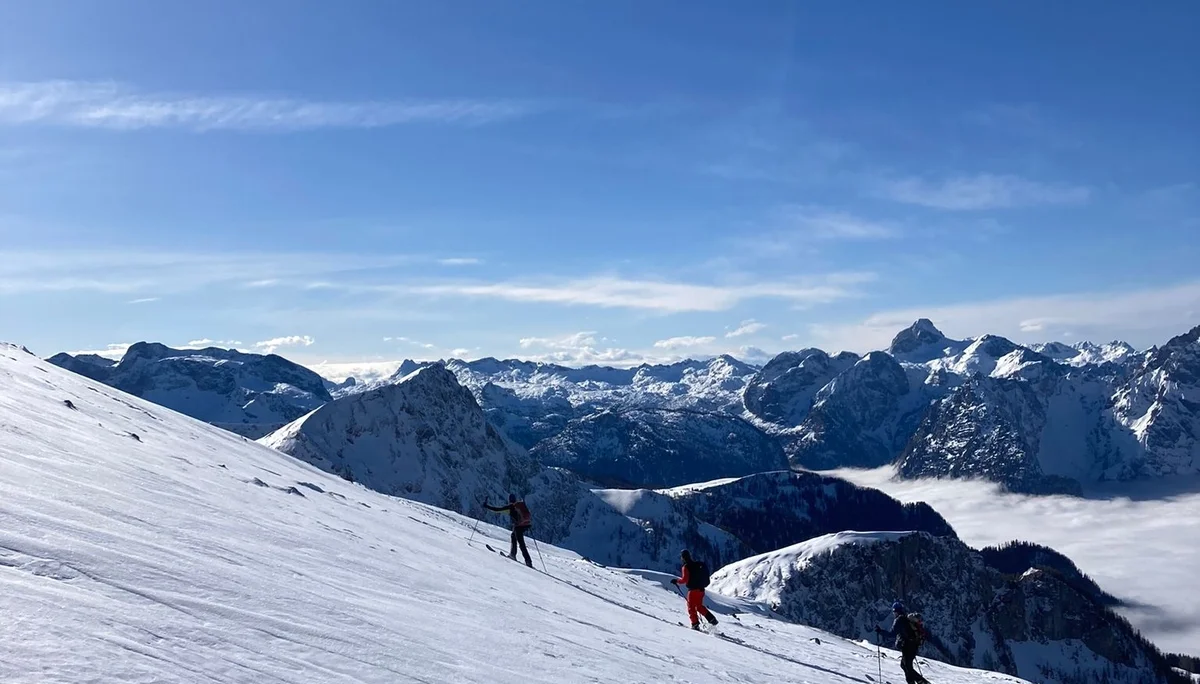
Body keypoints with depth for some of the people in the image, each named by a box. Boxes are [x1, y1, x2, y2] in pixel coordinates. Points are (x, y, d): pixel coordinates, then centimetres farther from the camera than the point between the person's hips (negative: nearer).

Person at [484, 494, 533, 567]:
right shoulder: (521, 504, 14)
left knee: (521, 544, -3)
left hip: (519, 525, -7)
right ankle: (513, 554, 24)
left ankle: (528, 561, -12)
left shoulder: (510, 507, -2)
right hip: (527, 524, 7)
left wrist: (486, 506, 8)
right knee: (513, 535, 27)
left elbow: (498, 510, -2)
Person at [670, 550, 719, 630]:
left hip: (693, 589, -7)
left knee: (691, 606, 5)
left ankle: (695, 624, -1)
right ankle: (712, 618, 8)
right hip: (701, 589, 7)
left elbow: (684, 580, -17)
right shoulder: (697, 564, 11)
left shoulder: (686, 567, -12)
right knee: (699, 606, 20)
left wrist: (677, 580, -3)